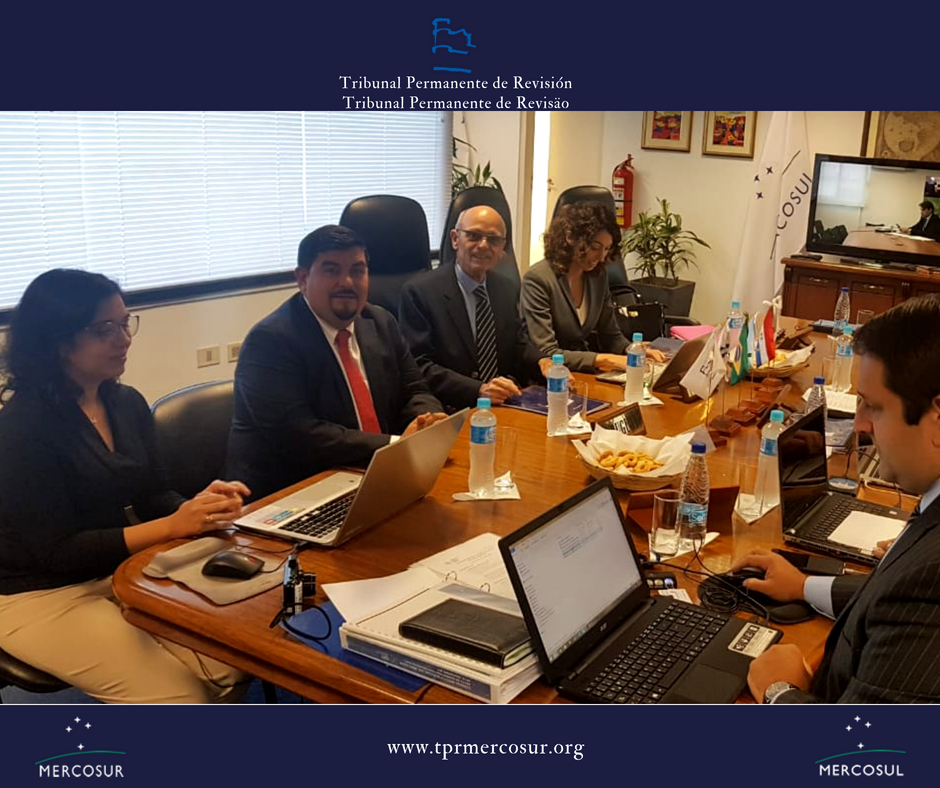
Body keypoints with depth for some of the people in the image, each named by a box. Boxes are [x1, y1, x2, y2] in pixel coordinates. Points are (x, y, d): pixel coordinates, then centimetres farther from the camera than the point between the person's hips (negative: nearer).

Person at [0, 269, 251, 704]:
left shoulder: (127, 402, 2)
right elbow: (57, 550, -21)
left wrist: (197, 506, -16)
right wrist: (173, 526, -27)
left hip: (121, 572, 7)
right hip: (41, 596, -6)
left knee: (233, 666, -11)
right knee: (180, 696, -16)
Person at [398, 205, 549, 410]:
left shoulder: (509, 290, 12)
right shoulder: (419, 291, -7)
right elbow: (419, 366, -13)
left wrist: (544, 364, -4)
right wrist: (478, 390, -25)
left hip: (504, 407, 4)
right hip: (450, 413, -4)